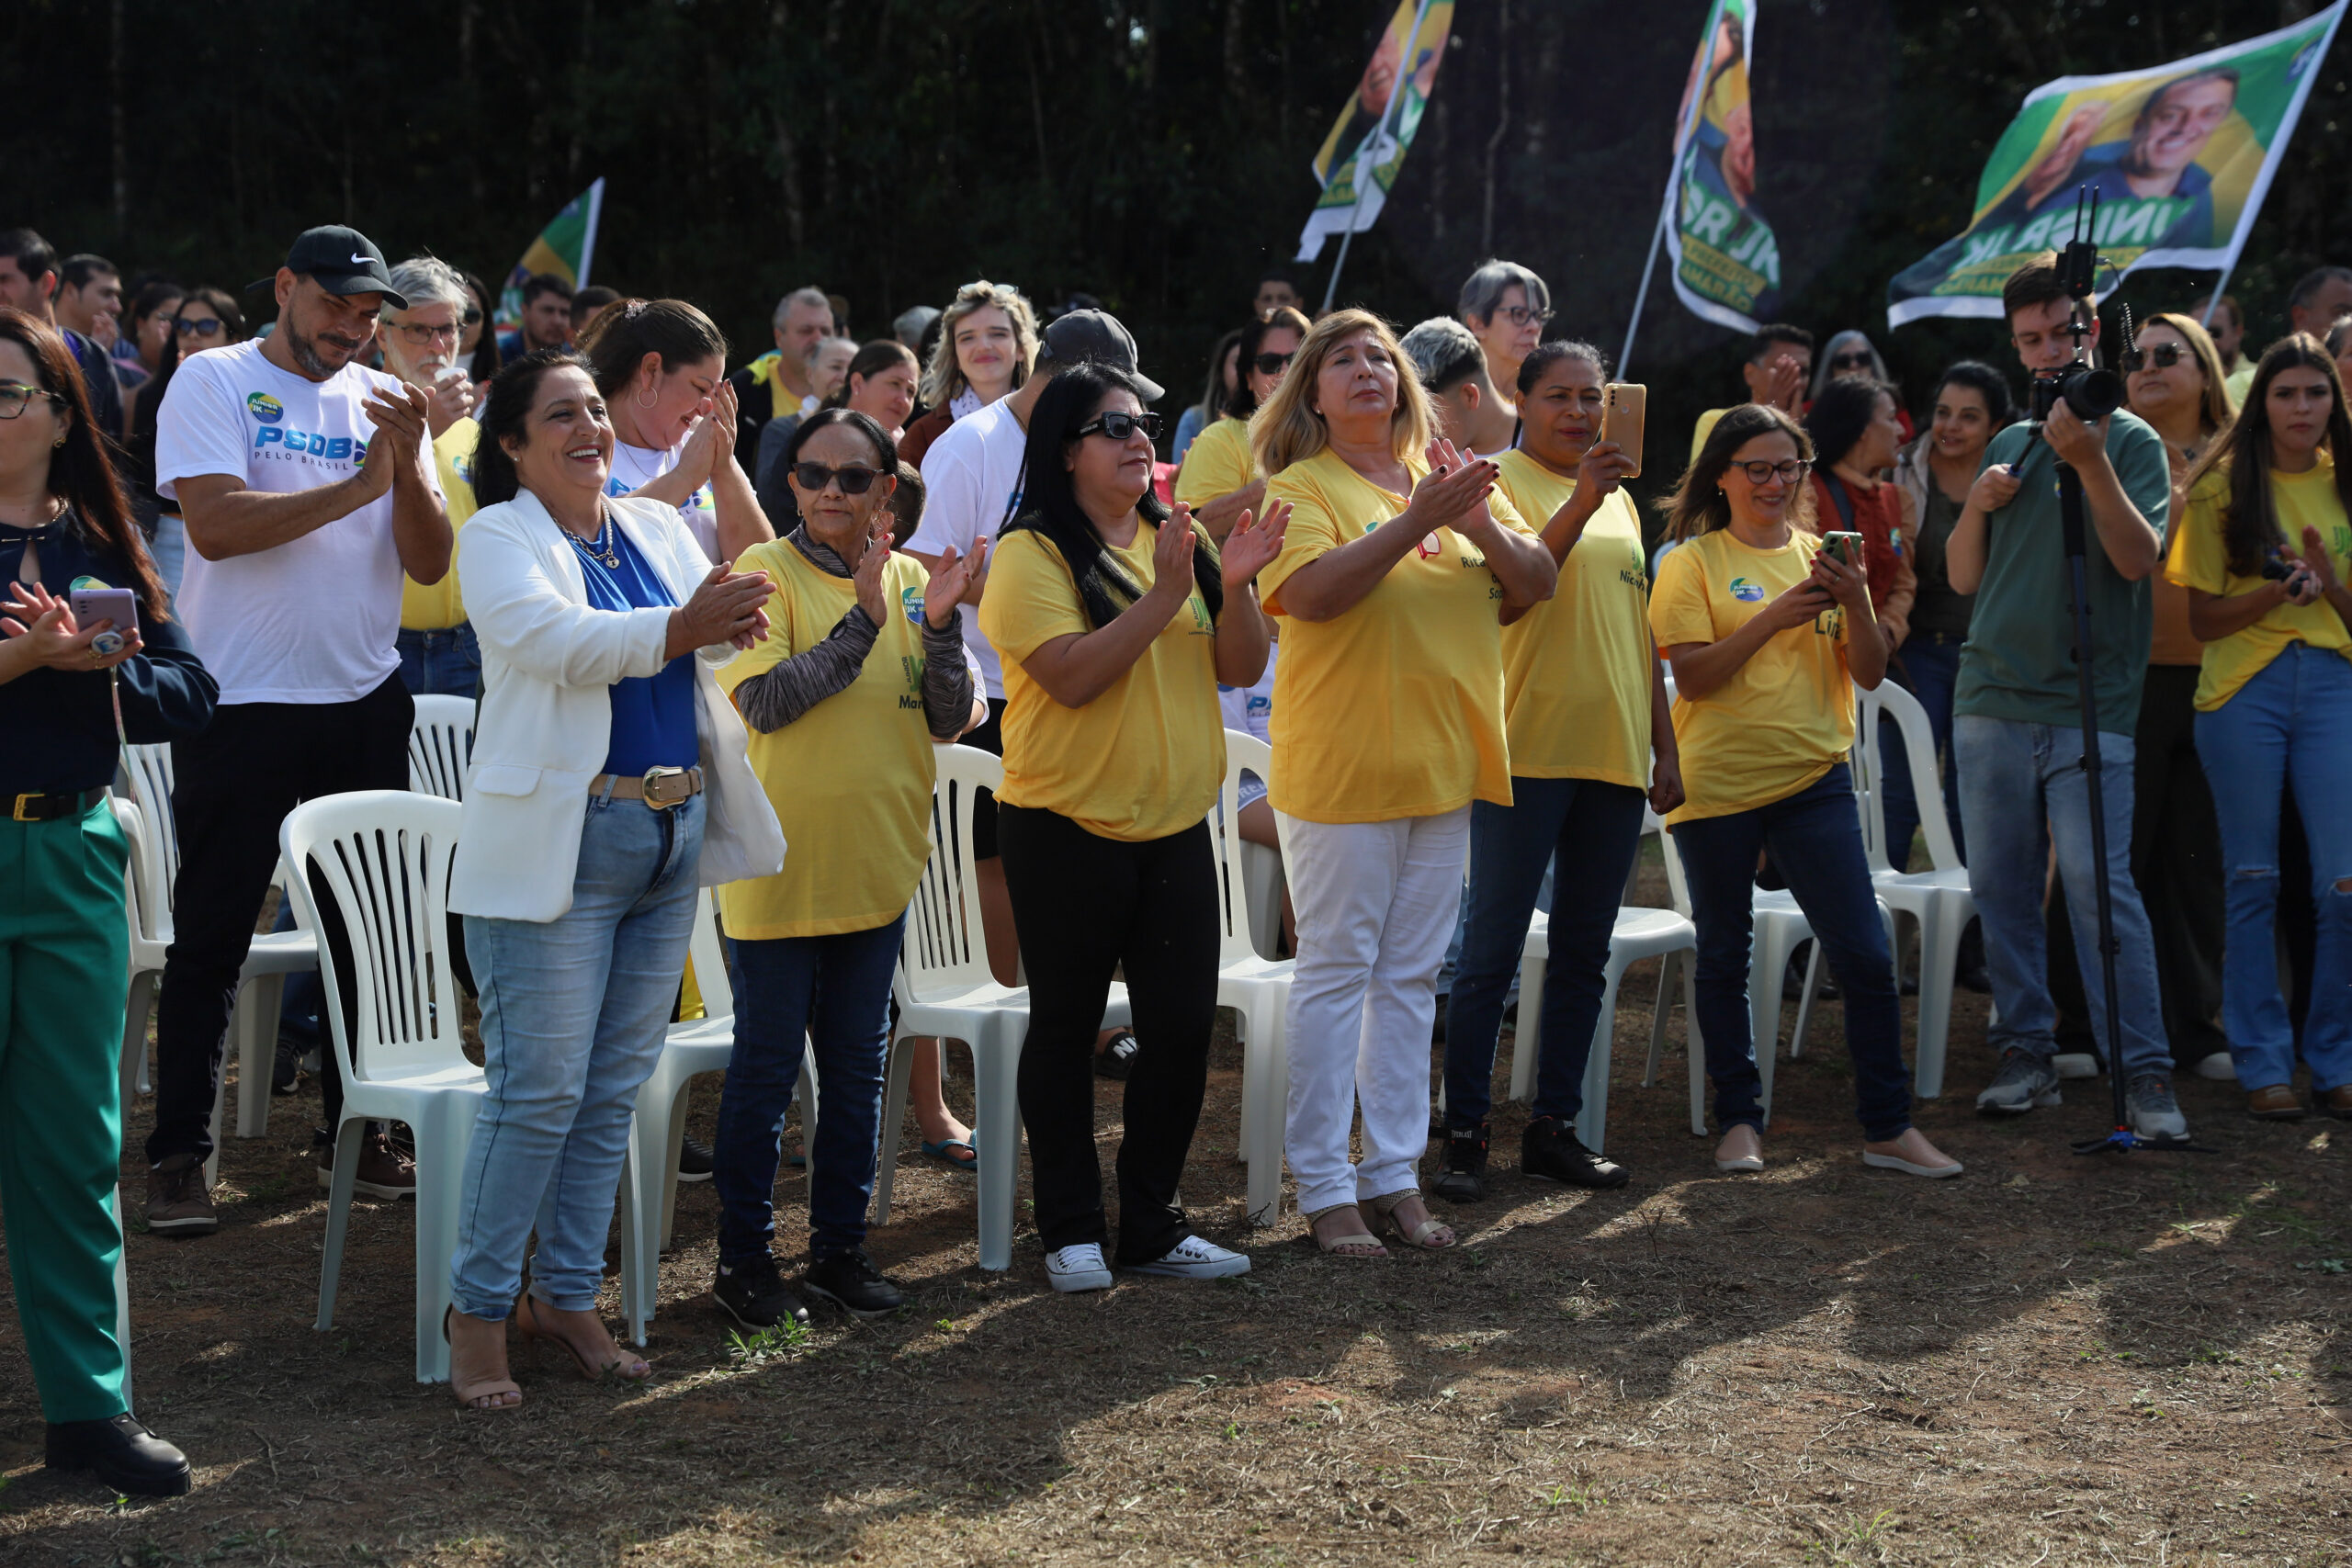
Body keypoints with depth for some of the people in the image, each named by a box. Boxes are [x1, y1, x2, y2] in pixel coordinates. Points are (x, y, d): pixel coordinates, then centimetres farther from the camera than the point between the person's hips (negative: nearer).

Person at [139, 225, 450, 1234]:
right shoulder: (213, 383, -4)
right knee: (211, 940, 0)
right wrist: (358, 486, -16)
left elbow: (429, 563, 2)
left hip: (365, 702, 5)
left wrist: (407, 461, -15)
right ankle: (179, 1154, 8)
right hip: (240, 701, -5)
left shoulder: (384, 402, 9)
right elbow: (216, 524, -19)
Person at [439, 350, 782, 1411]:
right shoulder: (499, 538, -5)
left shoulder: (657, 528, 14)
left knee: (616, 1087, 11)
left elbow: (719, 628, 2)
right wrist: (678, 627, -34)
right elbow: (551, 637, -22)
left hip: (673, 839, 6)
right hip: (559, 838, -6)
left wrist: (732, 616, -22)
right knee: (541, 1087, -7)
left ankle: (567, 1293, 22)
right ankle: (479, 1305, 5)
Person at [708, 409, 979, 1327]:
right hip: (778, 865, -5)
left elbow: (950, 723, 1)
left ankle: (840, 1246, 24)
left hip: (876, 866, 5)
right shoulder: (766, 573, -8)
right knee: (766, 1068, 3)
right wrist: (862, 621, -25)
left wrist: (939, 627, -15)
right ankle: (744, 1255, 14)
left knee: (858, 1069, 12)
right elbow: (764, 702, -20)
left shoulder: (909, 581, 5)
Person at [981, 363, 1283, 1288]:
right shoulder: (1032, 553, -8)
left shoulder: (1176, 539, 9)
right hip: (1066, 827, -5)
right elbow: (1070, 676, -20)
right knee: (1066, 1028, 5)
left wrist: (1235, 584, -12)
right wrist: (1163, 597, -24)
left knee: (1182, 1026, 6)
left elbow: (1240, 669, 5)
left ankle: (1152, 1225, 18)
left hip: (1174, 824, 5)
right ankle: (1071, 1229, 15)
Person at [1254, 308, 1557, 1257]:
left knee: (1410, 978, 10)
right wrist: (1418, 520, -29)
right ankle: (1323, 1187, 4)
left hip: (1442, 766, 6)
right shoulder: (1302, 487, -5)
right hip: (1339, 771, -6)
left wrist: (1480, 524, -15)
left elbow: (1539, 584, 4)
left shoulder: (1452, 481, 11)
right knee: (1336, 973, -2)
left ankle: (1395, 1175, 17)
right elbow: (1311, 591, -23)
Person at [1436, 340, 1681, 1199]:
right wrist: (1578, 503, -31)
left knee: (1583, 953, 10)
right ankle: (1464, 1132, 0)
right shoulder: (1499, 481, -3)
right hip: (1527, 750, -7)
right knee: (1491, 951, -5)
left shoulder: (1621, 501, 17)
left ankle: (1554, 1125, 18)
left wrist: (1665, 748, 17)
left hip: (1613, 756, 7)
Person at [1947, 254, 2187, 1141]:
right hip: (1992, 701, 5)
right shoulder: (2010, 445, 16)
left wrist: (2092, 463, -23)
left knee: (2098, 884, -14)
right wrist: (1978, 506, -1)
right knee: (1999, 888, 5)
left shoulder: (2130, 441, 2)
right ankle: (2026, 1055, 15)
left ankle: (2145, 1074, -11)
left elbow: (2137, 558, -13)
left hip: (2088, 709, -5)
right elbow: (1962, 577, 17)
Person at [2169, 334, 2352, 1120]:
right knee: (2254, 880, 3)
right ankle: (2263, 1063, 10)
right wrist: (2276, 591, -15)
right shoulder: (2223, 488, 4)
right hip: (2244, 691, -1)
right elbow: (2204, 619, 1)